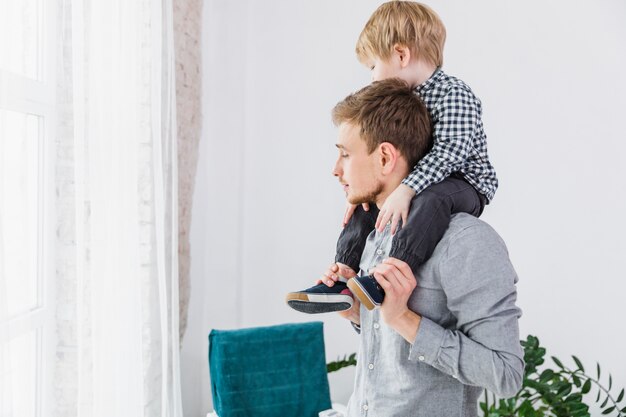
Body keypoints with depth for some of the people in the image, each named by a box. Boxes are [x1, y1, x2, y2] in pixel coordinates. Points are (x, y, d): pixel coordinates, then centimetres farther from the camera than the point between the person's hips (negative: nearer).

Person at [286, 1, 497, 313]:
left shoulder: (454, 94, -19)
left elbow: (450, 150, -31)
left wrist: (406, 189, -40)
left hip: (464, 186, -9)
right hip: (418, 186, 9)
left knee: (431, 198, -39)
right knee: (365, 207, 8)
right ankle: (344, 279, 4)